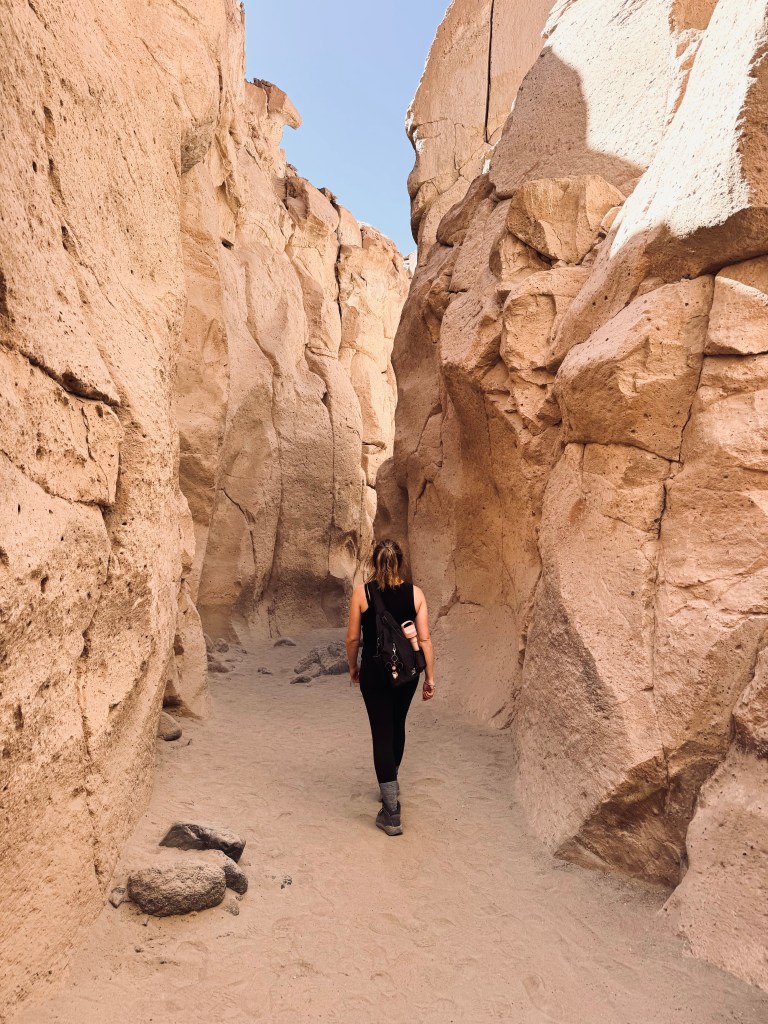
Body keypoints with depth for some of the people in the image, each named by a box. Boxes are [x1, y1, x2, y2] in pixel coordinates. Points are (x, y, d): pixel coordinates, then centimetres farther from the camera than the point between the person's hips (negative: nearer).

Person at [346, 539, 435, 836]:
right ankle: (391, 783, 44)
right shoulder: (414, 593, -7)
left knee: (382, 733, 3)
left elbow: (352, 637, -6)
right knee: (397, 726, 23)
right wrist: (430, 677, 0)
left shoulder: (362, 592, -11)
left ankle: (391, 814, 2)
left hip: (374, 671, -3)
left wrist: (353, 667, 11)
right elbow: (424, 639, -8)